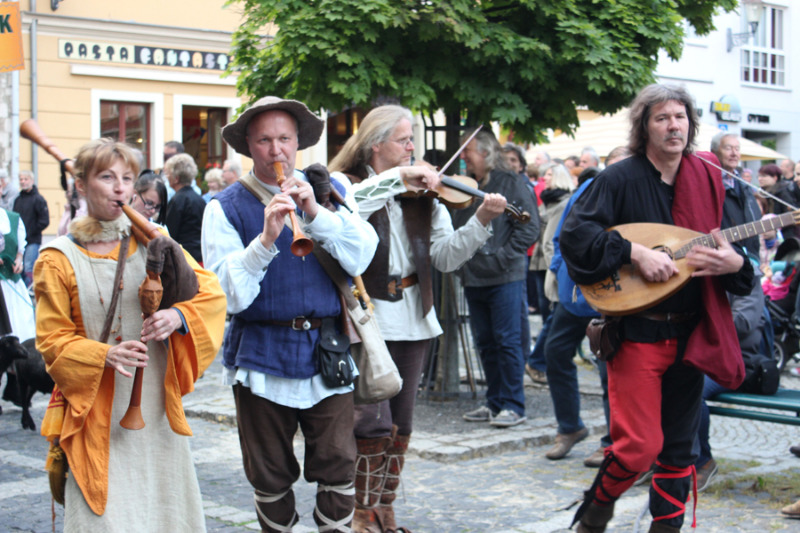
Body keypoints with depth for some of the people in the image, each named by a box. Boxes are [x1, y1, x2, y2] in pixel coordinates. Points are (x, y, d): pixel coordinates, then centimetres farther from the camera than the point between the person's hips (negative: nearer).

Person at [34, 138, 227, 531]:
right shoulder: (59, 259, -3)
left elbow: (211, 292, 3)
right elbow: (52, 340, -4)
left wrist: (179, 316, -18)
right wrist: (104, 354, -22)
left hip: (157, 405, 3)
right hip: (99, 412, -3)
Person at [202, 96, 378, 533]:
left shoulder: (332, 191, 8)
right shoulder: (227, 207, -1)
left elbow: (360, 258, -6)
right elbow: (229, 294, -11)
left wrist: (316, 214, -17)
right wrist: (265, 239, -23)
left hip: (327, 352, 1)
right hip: (262, 356, -1)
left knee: (338, 465, -1)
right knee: (271, 475, 9)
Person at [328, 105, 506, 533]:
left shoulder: (422, 196, 10)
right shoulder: (347, 183, -2)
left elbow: (446, 257, 3)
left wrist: (481, 221, -11)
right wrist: (396, 178, -28)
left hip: (412, 323, 5)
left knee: (399, 427, 11)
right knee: (374, 425, -9)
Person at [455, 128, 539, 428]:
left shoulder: (511, 184, -4)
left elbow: (529, 229, -9)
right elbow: (456, 227, 22)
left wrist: (504, 257, -15)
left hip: (505, 279, -7)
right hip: (473, 278, 7)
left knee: (508, 342, -4)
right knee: (485, 344, 11)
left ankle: (513, 406, 2)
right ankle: (495, 403, 21)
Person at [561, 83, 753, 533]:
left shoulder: (708, 181, 8)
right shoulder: (620, 178, -6)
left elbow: (728, 247, 12)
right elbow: (575, 232, -15)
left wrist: (734, 263, -11)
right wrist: (635, 252, -23)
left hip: (691, 334, 5)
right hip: (637, 331, -5)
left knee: (680, 446, 11)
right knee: (639, 445, -9)